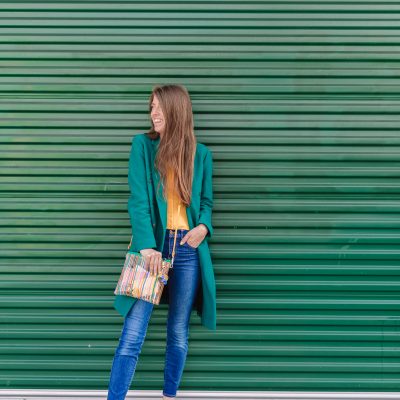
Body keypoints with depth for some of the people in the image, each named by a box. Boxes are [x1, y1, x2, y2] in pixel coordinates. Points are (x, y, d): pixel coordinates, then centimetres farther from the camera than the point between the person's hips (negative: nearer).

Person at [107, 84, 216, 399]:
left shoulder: (201, 153, 8)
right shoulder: (143, 145, 1)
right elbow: (138, 199, -8)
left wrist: (204, 226, -8)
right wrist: (147, 245, -20)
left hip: (188, 249, 2)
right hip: (152, 246, -2)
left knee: (179, 332, 11)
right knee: (133, 334, -7)